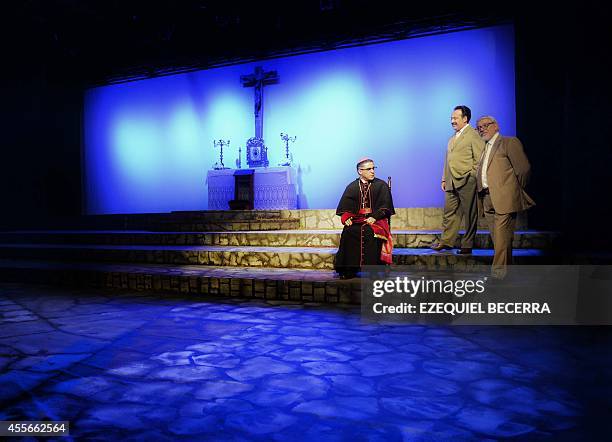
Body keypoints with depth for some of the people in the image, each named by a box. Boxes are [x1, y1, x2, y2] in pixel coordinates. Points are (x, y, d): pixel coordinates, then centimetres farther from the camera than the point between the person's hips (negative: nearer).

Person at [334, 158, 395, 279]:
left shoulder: (381, 185, 5)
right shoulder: (352, 187, 12)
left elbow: (385, 206, -2)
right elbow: (344, 206, 9)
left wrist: (374, 217, -16)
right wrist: (346, 217, -10)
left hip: (376, 220, -2)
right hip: (356, 220, 2)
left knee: (369, 232, -34)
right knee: (348, 232, -27)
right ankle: (348, 271, -20)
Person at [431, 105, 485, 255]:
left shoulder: (473, 135, -5)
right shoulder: (452, 138, 20)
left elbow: (479, 158, -10)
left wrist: (470, 176, -13)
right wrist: (444, 179, 17)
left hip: (467, 182, -8)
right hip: (452, 183, 8)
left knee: (469, 215, 2)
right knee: (449, 213, 11)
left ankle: (467, 246, 8)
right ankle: (446, 241, 19)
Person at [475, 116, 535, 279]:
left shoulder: (509, 142, 1)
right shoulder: (484, 149, 24)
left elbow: (523, 168, -4)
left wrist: (517, 190, 4)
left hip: (504, 198, -7)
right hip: (487, 201, 7)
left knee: (502, 237, -11)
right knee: (496, 238, 9)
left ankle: (499, 271, -10)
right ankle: (506, 270, 19)